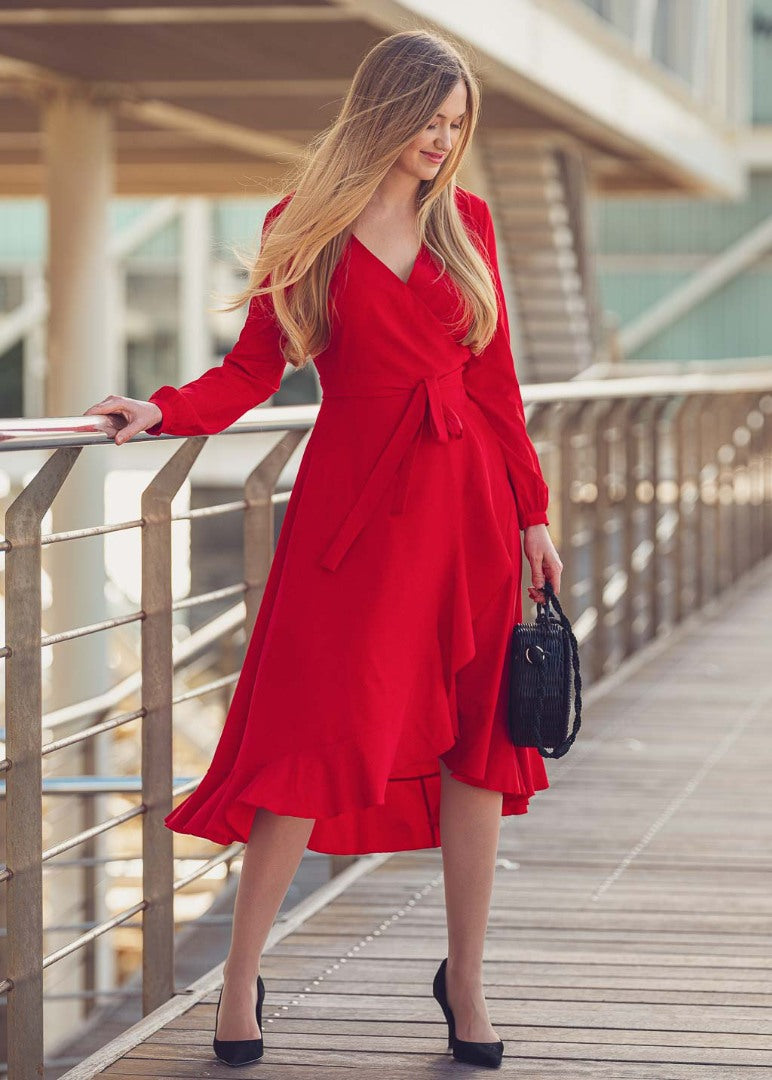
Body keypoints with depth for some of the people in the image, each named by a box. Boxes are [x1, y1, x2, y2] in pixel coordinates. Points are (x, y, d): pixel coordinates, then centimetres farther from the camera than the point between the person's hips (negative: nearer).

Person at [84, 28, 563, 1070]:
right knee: (318, 733, -8)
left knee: (474, 739, 3)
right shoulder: (304, 227, 2)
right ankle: (241, 981, 3)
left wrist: (531, 510, 8)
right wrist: (164, 410, -15)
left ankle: (466, 979, 15)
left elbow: (495, 376, 11)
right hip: (355, 497, -3)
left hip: (466, 496, 3)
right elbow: (254, 368, 2)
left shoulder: (466, 220, 9)